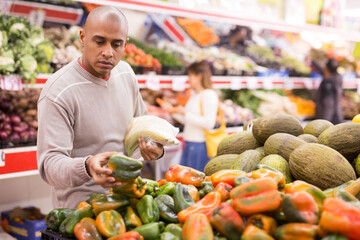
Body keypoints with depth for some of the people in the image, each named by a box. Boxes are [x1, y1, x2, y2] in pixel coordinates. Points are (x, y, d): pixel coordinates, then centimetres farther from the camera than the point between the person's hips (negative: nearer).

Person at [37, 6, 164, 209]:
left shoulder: (125, 72, 3)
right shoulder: (57, 93, -18)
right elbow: (50, 164, -22)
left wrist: (156, 146, -3)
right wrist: (87, 167, -42)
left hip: (124, 194, 6)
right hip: (80, 204, -6)